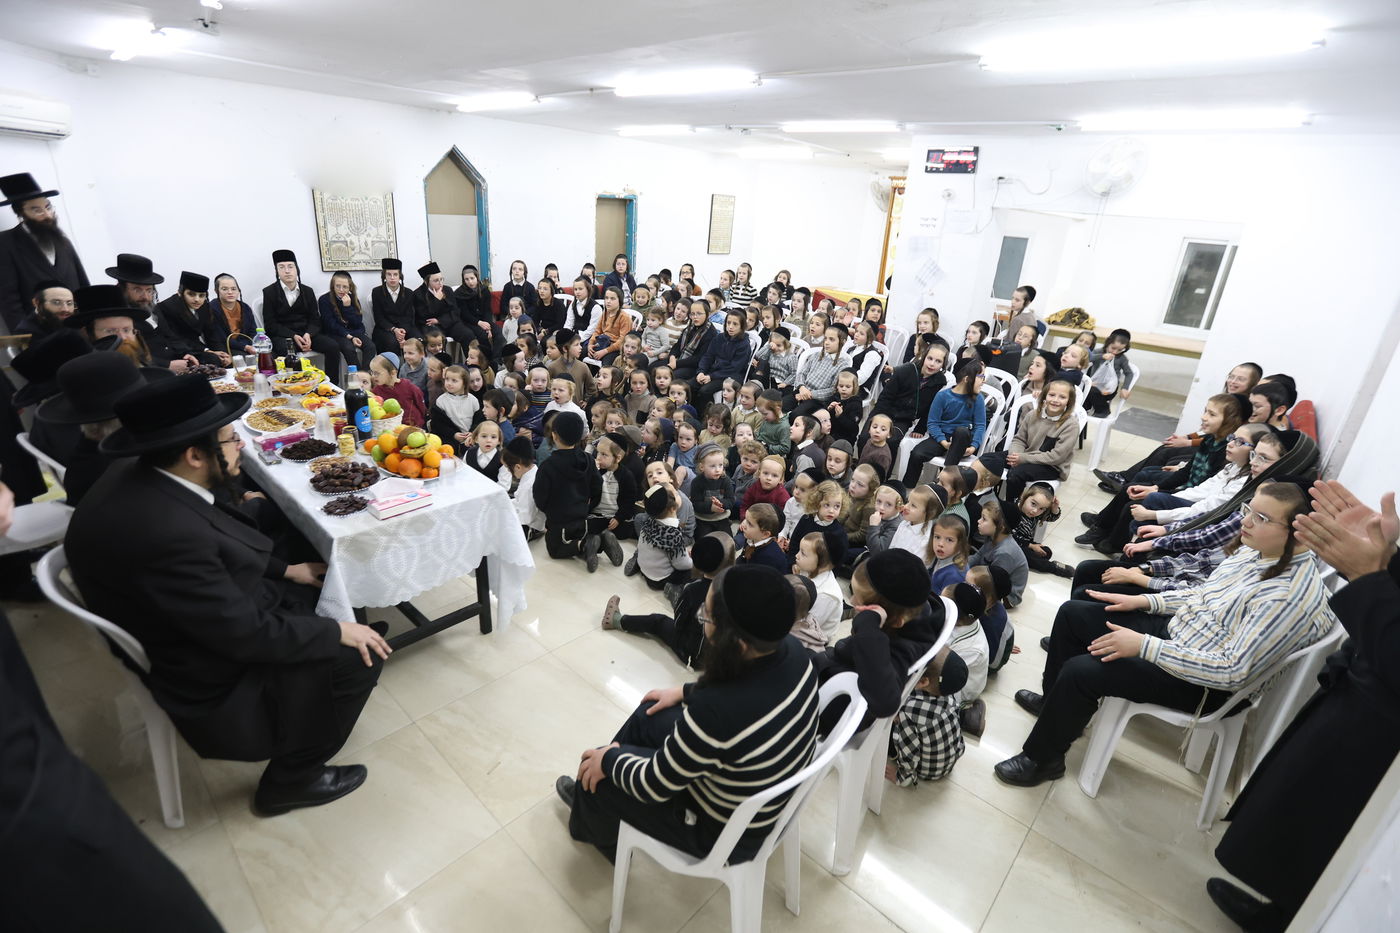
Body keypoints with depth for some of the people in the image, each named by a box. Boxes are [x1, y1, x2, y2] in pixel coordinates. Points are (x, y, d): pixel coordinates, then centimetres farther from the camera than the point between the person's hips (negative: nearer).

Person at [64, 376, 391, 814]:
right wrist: (337, 631, -18)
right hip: (213, 677, -9)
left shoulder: (140, 474, -9)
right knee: (361, 652, -11)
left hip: (223, 612, 9)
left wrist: (284, 570, 7)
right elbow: (246, 634, -29)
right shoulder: (164, 531, -37)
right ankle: (290, 780, 11)